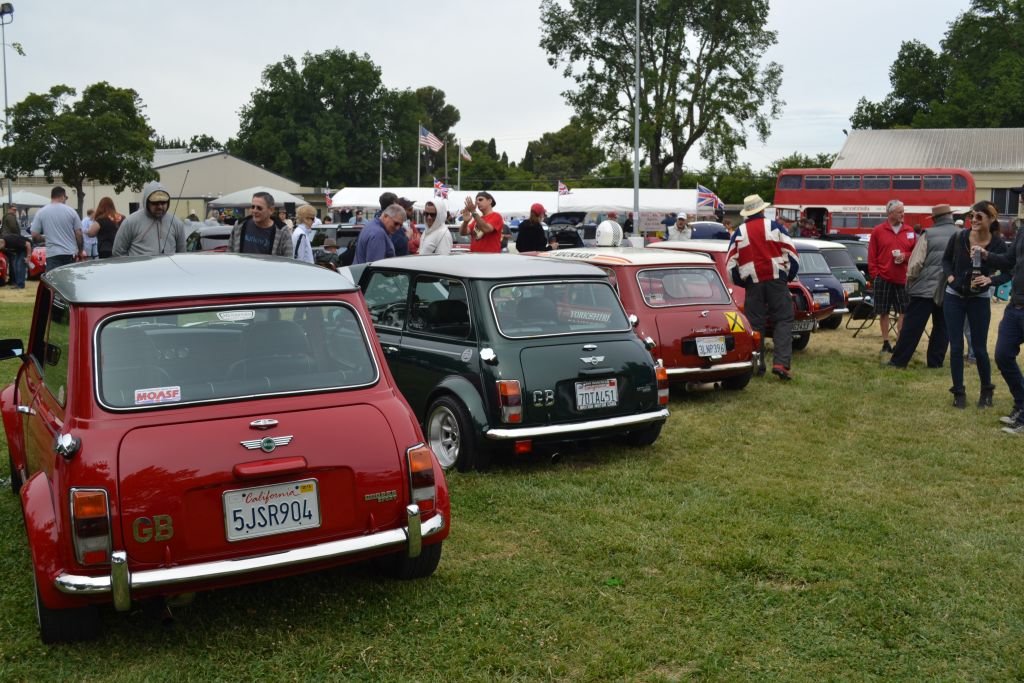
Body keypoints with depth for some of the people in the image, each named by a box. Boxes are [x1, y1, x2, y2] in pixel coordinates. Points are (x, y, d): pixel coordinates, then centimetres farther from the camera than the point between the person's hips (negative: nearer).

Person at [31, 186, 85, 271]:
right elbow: (79, 234, 1)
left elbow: (34, 236, -1)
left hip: (53, 254, -1)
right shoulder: (71, 211, 0)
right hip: (70, 253, 1)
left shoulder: (41, 212, 0)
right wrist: (81, 251, 14)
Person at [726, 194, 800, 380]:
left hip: (753, 283, 2)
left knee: (755, 324, 9)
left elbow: (731, 263, 5)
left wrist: (741, 282, 18)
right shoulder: (774, 227, 1)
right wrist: (789, 276, 13)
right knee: (784, 320, 1)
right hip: (776, 280, -2)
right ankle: (781, 363, -12)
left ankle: (757, 365, 11)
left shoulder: (739, 233, 7)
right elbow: (792, 254, 0)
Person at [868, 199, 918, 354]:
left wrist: (905, 256, -9)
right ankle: (886, 343, 15)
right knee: (883, 312, 5)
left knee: (904, 311, 0)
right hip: (883, 278, -1)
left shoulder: (909, 231, 6)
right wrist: (874, 275, -4)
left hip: (903, 278, 2)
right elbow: (872, 256, 1)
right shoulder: (878, 231, 0)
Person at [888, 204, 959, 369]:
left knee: (912, 326, 1)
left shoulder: (928, 235, -4)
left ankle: (899, 360, 4)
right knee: (942, 327, 12)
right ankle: (935, 361, 13)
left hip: (925, 288, -3)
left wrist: (909, 283, 4)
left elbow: (915, 263, -8)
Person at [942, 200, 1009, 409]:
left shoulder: (998, 245, -14)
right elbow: (946, 259, 7)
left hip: (980, 300, -1)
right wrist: (949, 276, -10)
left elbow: (1009, 272, -6)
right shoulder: (959, 237, -11)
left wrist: (991, 280, -24)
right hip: (954, 297, 1)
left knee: (979, 348, 2)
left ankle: (986, 390, 22)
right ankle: (958, 392, 13)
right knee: (956, 347, 2)